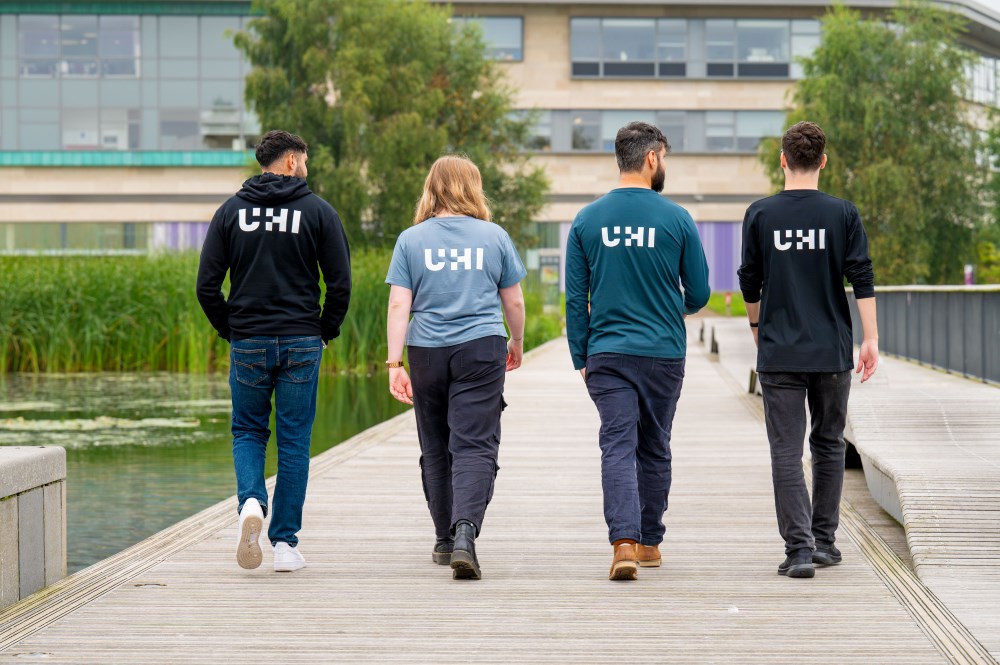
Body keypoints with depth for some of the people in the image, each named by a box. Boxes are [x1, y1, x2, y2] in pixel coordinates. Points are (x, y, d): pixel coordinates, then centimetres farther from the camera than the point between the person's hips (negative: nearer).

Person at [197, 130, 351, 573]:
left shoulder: (231, 212, 3)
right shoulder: (318, 212, -1)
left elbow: (206, 286, 0)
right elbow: (341, 284, -5)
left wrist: (231, 332, 11)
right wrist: (325, 333, 8)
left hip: (248, 344, 1)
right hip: (301, 345, -1)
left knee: (247, 432, 15)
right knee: (294, 441, 6)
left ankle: (251, 501, -13)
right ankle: (285, 543, 6)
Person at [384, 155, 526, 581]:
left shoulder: (411, 240, 2)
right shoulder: (495, 237, 3)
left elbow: (398, 305, -4)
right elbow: (513, 301, 9)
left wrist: (394, 363, -4)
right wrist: (517, 343, 26)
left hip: (427, 353, 1)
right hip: (482, 349, -1)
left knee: (435, 449, 14)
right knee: (475, 447, -7)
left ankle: (445, 540, 24)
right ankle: (465, 532, -27)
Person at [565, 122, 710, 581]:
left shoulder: (587, 220, 1)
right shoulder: (676, 219, -4)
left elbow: (575, 298, 2)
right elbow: (698, 294, 2)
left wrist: (581, 358, 9)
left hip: (607, 354, 0)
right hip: (664, 353, 0)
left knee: (617, 447, -5)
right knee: (655, 449, 14)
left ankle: (624, 541, -22)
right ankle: (650, 542, 24)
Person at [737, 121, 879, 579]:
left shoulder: (760, 215, 0)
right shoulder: (842, 214, 0)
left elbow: (749, 282, 6)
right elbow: (862, 279, -5)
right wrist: (871, 339, -1)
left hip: (779, 353, -1)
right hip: (832, 352, 1)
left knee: (786, 453, -1)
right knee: (828, 445, 16)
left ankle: (799, 547, -11)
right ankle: (824, 541, 20)